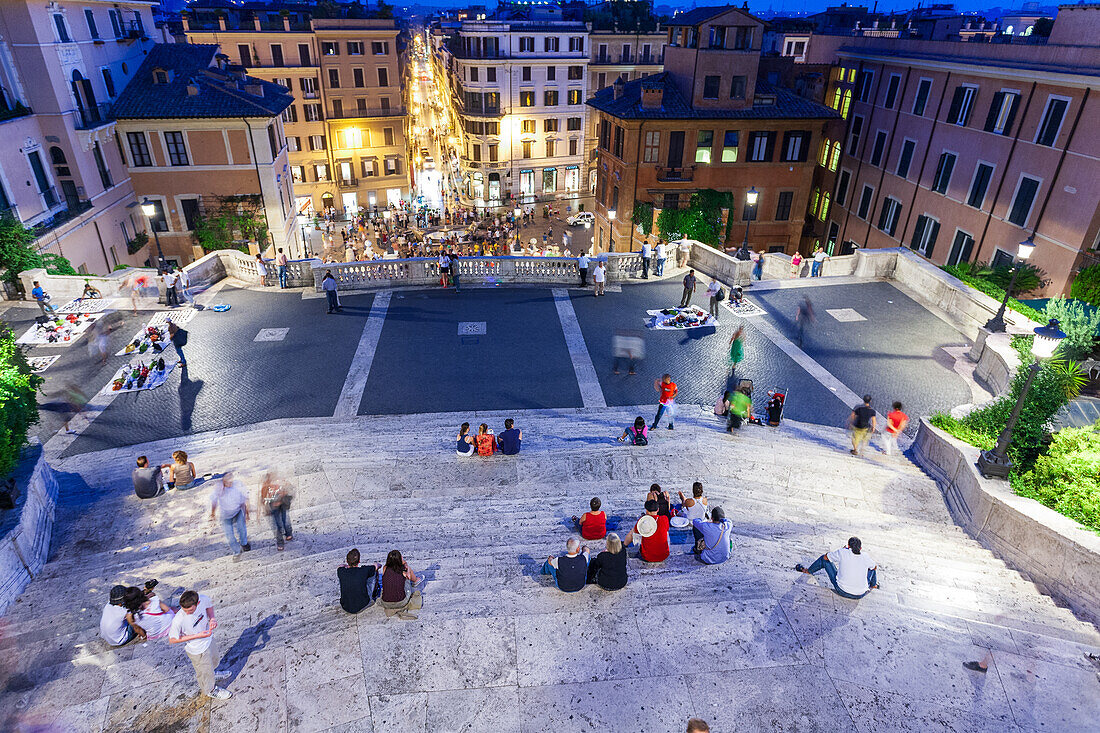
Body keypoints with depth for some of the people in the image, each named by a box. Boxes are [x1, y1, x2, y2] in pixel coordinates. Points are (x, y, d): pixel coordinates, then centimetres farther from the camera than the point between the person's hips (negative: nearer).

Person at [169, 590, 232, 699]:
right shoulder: (178, 621, -40)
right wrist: (197, 636, -29)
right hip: (198, 650, -4)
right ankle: (210, 690, 53)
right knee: (205, 671, 23)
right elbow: (172, 640, -24)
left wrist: (212, 618, -20)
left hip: (209, 639, 5)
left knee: (212, 660, 34)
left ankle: (211, 674, 67)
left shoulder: (203, 599, -29)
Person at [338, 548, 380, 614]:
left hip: (345, 607, 2)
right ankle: (374, 595, 39)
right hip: (363, 606, -2)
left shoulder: (341, 571, -18)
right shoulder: (364, 571, -22)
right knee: (374, 571, 11)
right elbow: (377, 565, 1)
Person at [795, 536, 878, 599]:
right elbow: (875, 567, 20)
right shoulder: (865, 557, -2)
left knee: (824, 559, 14)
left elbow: (825, 557, 6)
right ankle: (874, 585, 59)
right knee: (873, 567, 30)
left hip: (842, 591, -2)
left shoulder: (842, 553, -11)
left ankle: (807, 571, 37)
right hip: (861, 595, 3)